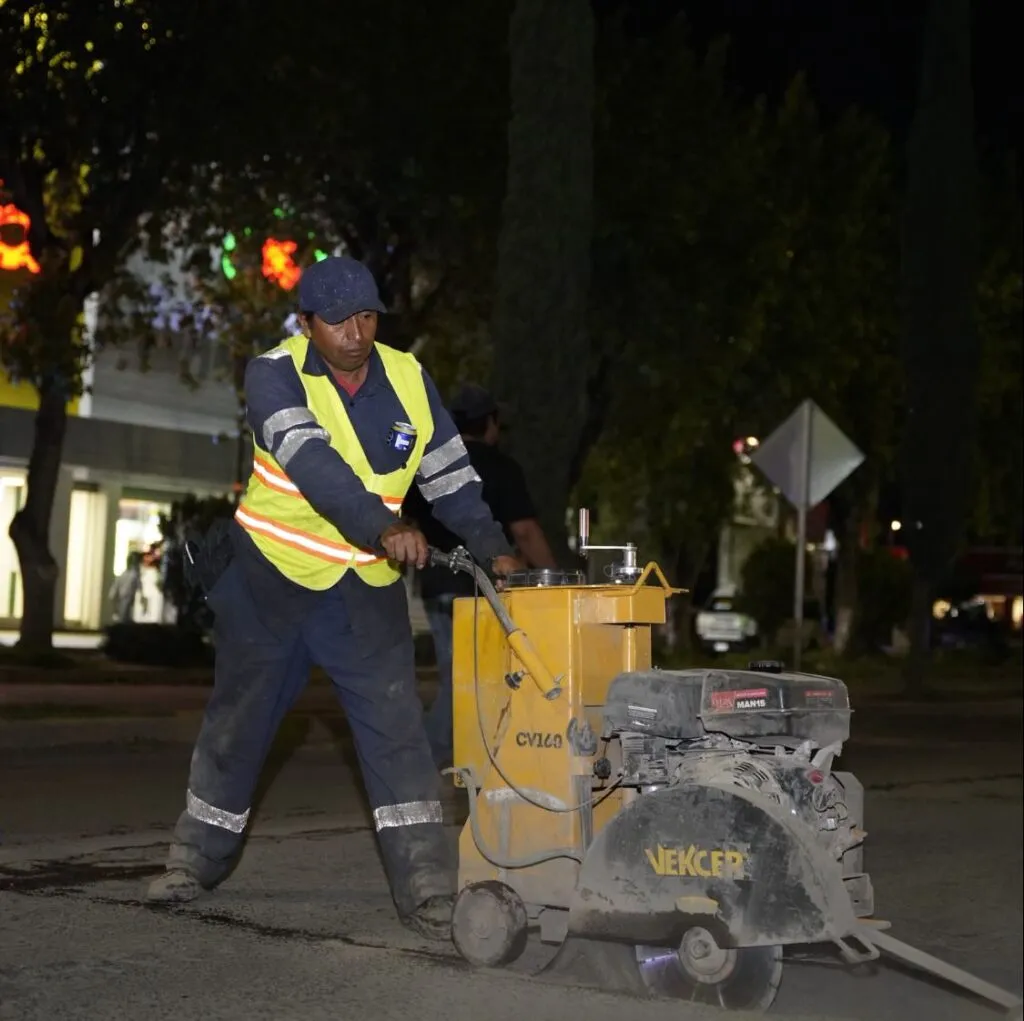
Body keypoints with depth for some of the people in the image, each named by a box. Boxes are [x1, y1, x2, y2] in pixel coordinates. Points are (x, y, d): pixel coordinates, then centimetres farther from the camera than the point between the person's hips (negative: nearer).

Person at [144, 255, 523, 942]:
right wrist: (382, 526, -44)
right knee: (239, 722, 13)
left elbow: (450, 473, 5)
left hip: (367, 586, 2)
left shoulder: (407, 378, -3)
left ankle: (427, 890, -7)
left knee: (396, 728, -9)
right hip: (271, 575, -2)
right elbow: (312, 461, -32)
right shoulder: (275, 374, -15)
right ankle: (199, 858, 32)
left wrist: (491, 545, -8)